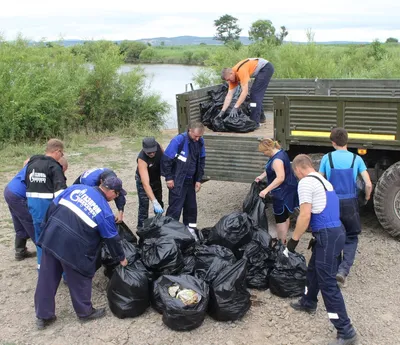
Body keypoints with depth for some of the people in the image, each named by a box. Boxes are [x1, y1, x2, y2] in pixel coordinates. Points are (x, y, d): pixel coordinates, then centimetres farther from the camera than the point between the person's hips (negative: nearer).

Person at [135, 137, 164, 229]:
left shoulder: (158, 147, -28)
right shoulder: (142, 159, -41)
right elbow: (145, 184, -46)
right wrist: (154, 202, -53)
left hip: (156, 179, 5)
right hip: (143, 180, -5)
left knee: (160, 203, 17)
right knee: (144, 206, -13)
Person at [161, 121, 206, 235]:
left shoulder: (200, 142, -1)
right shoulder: (178, 140, -20)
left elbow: (201, 161, 10)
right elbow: (166, 159, -16)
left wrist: (198, 180, 8)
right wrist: (168, 178, -12)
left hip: (191, 180, 6)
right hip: (178, 181, -6)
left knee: (191, 206, 15)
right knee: (175, 207, -5)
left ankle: (190, 227, 29)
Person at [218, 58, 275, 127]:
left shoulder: (241, 71, -30)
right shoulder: (232, 76, -3)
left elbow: (245, 92, -34)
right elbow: (229, 95, -4)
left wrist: (235, 107, -35)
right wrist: (222, 111, -10)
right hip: (261, 70, 9)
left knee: (255, 93, -13)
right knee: (257, 94, 15)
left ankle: (255, 121, -15)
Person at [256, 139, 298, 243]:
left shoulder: (277, 160, -26)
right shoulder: (280, 152, 7)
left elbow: (280, 178, -35)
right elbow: (271, 169, 21)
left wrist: (266, 190, -37)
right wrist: (262, 176, 11)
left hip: (283, 193, -11)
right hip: (287, 190, 11)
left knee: (280, 218, -3)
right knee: (285, 216, 19)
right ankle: (283, 240, 32)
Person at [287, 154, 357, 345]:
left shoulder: (305, 182, -11)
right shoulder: (323, 181, 18)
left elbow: (305, 216, -16)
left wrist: (294, 239, -6)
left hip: (328, 235, -10)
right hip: (334, 231, 10)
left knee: (327, 283, -5)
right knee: (314, 269, 27)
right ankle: (308, 302, 47)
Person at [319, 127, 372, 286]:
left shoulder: (327, 158, -4)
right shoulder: (356, 159, -4)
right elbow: (368, 184, -7)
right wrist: (367, 198, 13)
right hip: (350, 203, -1)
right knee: (351, 238, 11)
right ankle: (343, 269, -6)